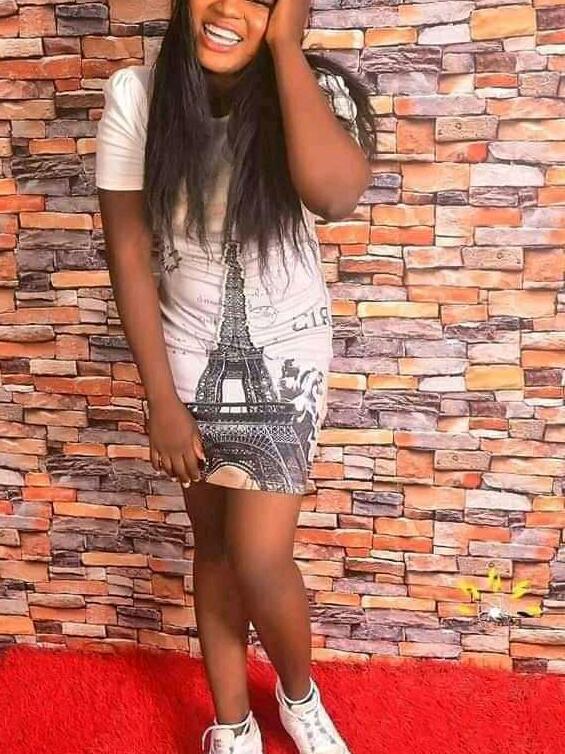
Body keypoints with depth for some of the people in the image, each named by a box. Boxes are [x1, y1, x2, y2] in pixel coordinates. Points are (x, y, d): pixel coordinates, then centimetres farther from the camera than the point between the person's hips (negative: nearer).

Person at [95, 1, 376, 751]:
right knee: (215, 547, 13)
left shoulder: (316, 88, -15)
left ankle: (299, 691, 28)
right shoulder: (135, 95, -13)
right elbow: (129, 254, -10)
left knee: (260, 559, -5)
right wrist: (162, 399, -11)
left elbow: (335, 194, -37)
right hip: (189, 357, 2)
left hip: (285, 358, -1)